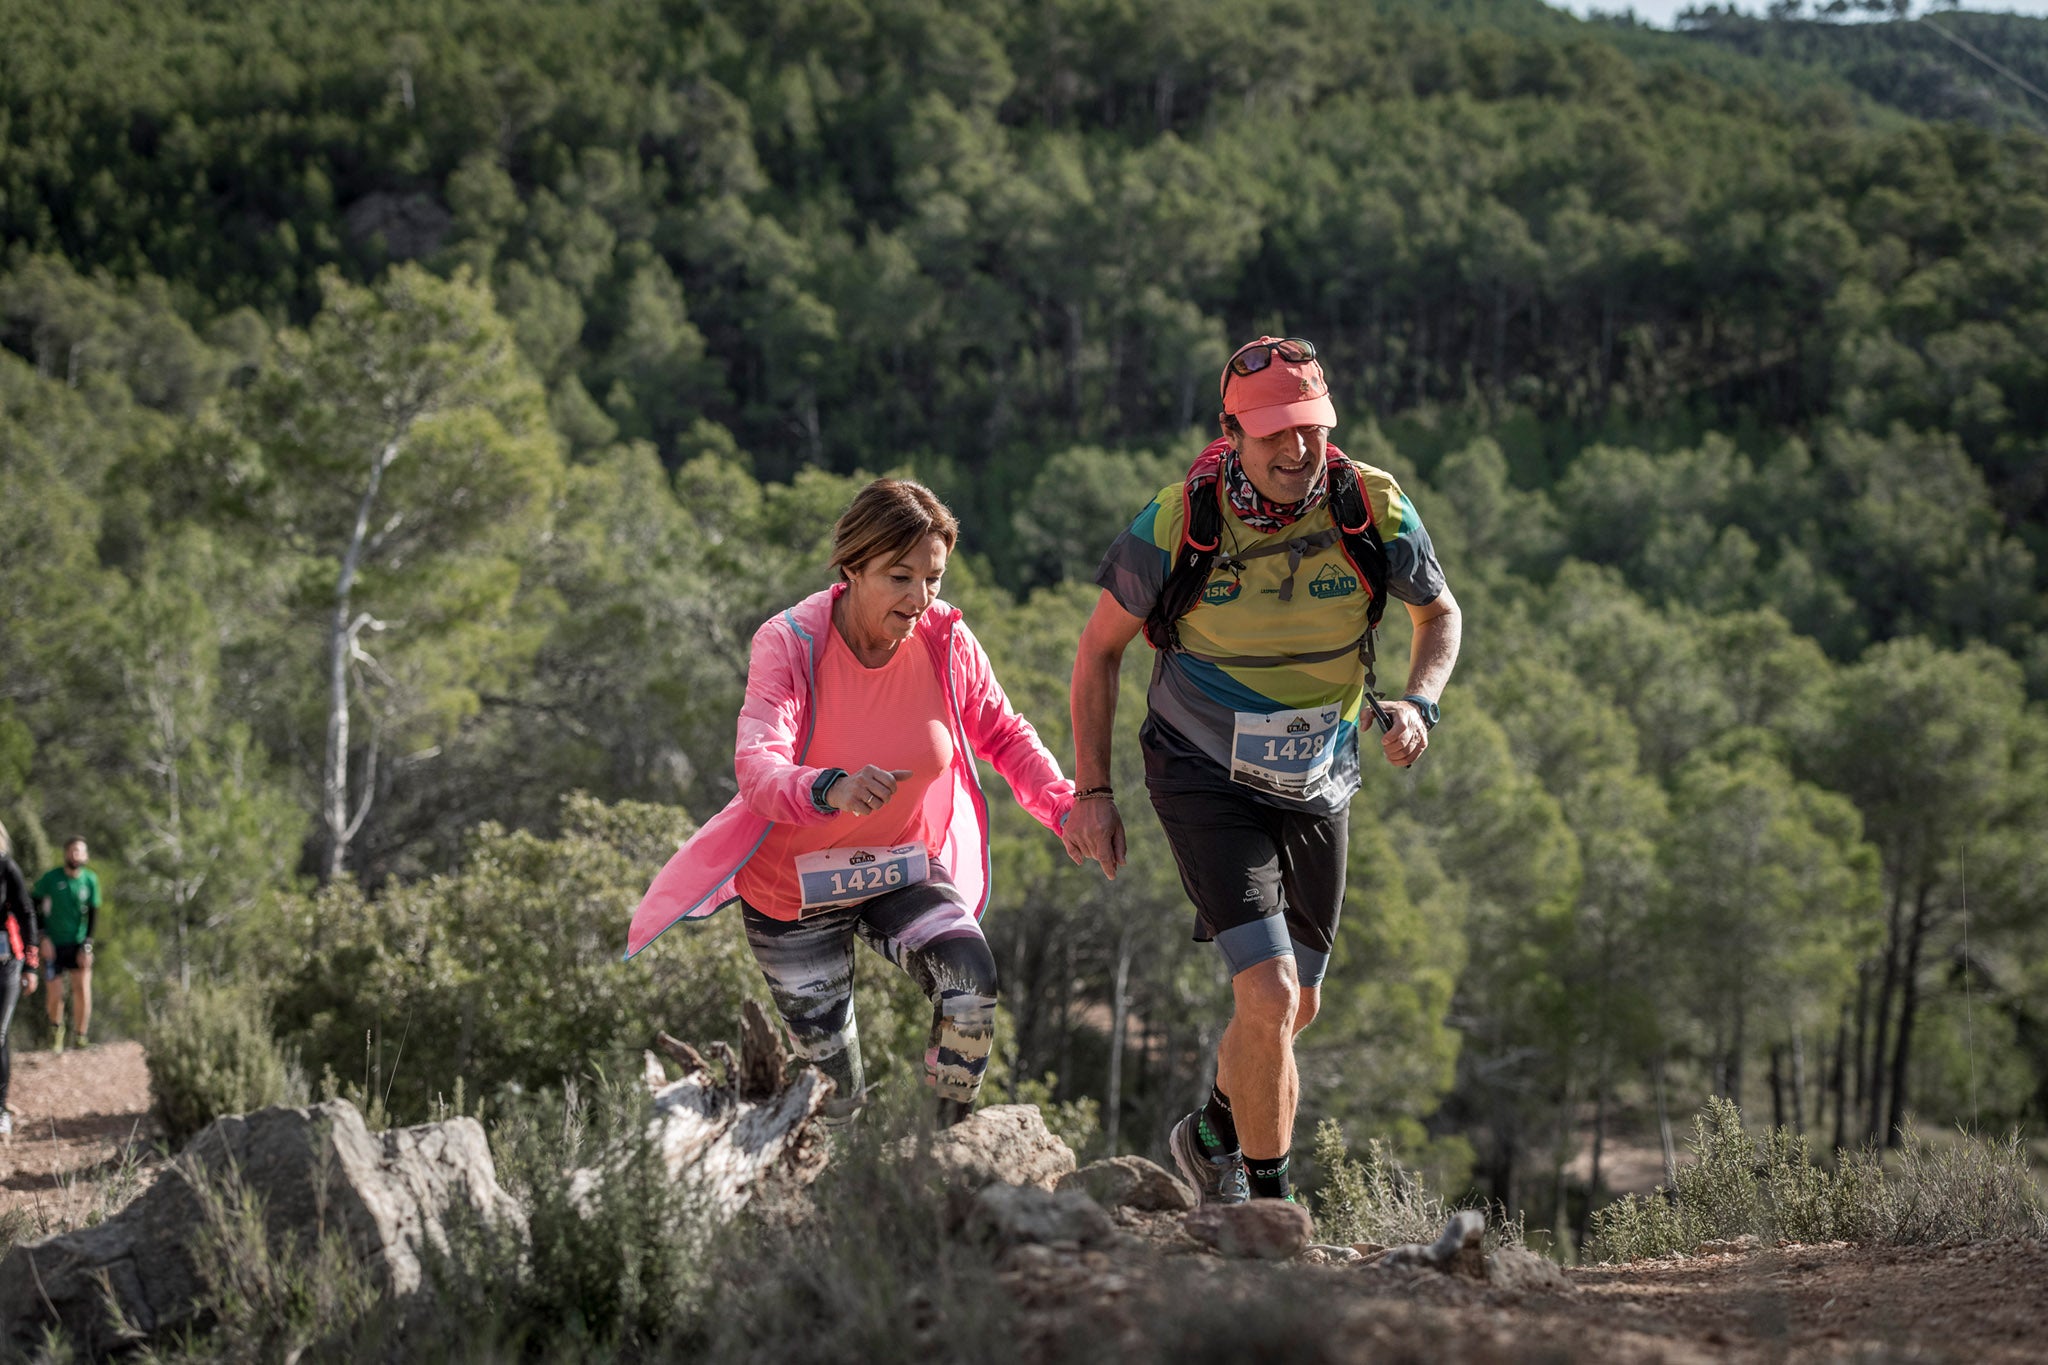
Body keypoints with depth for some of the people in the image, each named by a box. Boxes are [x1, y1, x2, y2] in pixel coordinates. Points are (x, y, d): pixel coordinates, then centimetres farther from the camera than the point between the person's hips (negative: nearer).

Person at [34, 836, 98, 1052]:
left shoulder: (90, 880, -4)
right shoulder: (50, 878, -9)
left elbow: (93, 914, 1)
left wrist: (87, 945, -8)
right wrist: (43, 938, -9)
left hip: (78, 944, 1)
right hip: (53, 945, -1)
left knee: (82, 990, -11)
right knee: (56, 995, -1)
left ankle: (81, 1038, 3)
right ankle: (56, 1030, 29)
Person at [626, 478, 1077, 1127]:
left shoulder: (945, 639, -14)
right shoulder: (790, 642, -24)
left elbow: (1004, 736, 1)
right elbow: (757, 768, -37)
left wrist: (1067, 808, -16)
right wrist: (830, 791, -59)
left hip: (903, 871, 2)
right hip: (794, 883, -2)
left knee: (972, 982, -28)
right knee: (833, 1092, 6)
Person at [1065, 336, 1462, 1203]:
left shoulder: (1372, 508, -15)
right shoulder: (1178, 523, -20)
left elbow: (1440, 613, 4)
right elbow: (1101, 647, -4)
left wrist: (1418, 703, -15)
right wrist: (1091, 792, -5)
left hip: (1317, 782, 4)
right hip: (1206, 780, -4)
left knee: (1296, 1008, 16)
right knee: (1267, 996, -18)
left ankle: (1212, 1137, 45)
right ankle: (1270, 1200, 0)